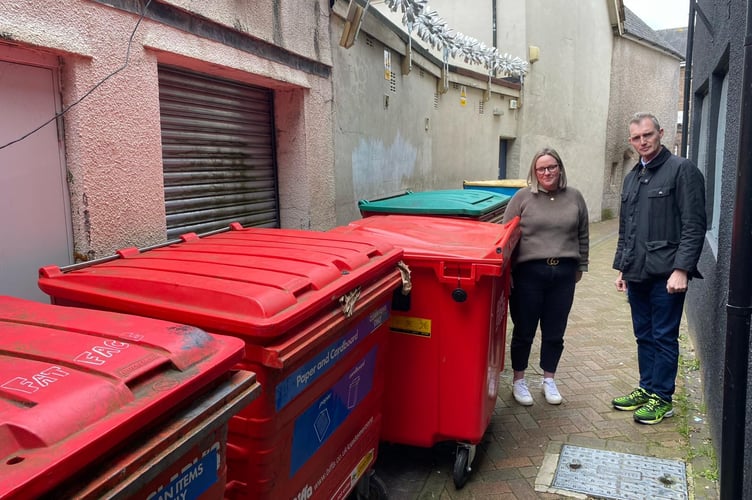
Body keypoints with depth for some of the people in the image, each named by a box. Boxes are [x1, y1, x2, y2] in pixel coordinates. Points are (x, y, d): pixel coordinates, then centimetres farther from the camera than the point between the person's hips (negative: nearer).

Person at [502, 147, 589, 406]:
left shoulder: (574, 197, 8)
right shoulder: (522, 198, 0)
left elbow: (583, 236, 15)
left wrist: (580, 266, 14)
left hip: (563, 274, 3)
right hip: (528, 273, -2)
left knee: (555, 333, 12)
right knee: (524, 331, 7)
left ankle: (549, 380, 30)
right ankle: (518, 380, 24)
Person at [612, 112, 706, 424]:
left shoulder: (682, 170, -6)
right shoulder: (632, 178, 16)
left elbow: (694, 226, -12)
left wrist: (681, 269, -18)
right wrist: (621, 267, 18)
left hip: (666, 273, -7)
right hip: (637, 273, 7)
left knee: (664, 337, 3)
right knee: (644, 336, 15)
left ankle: (662, 398, 15)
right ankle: (646, 389, 28)